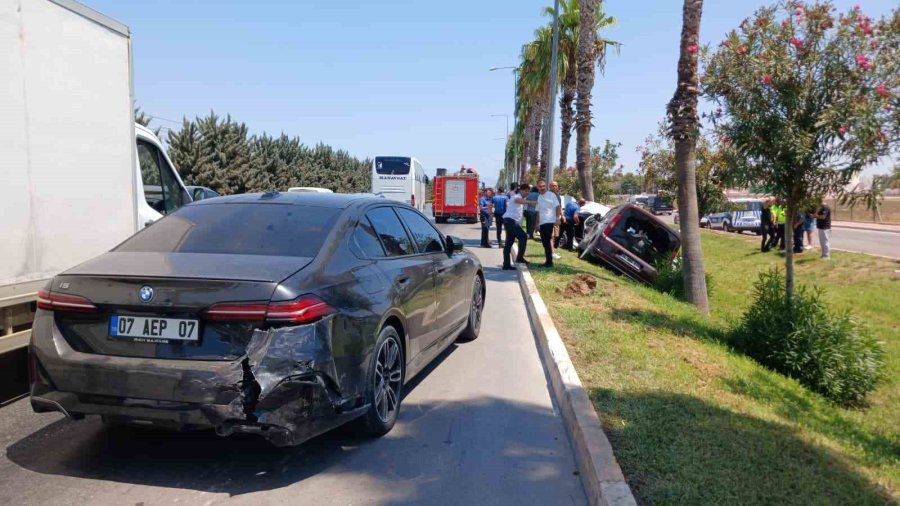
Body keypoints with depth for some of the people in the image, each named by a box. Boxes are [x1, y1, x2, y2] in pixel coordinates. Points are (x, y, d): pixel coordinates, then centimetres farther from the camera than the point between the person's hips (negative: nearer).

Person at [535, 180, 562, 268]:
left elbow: (557, 207, -8)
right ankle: (548, 261, 19)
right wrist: (537, 223, 16)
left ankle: (549, 261, -7)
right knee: (544, 242, 10)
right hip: (542, 223, 7)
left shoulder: (551, 195, -5)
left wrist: (557, 219, -16)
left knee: (547, 241, -11)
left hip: (549, 221, -7)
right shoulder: (539, 197, 14)